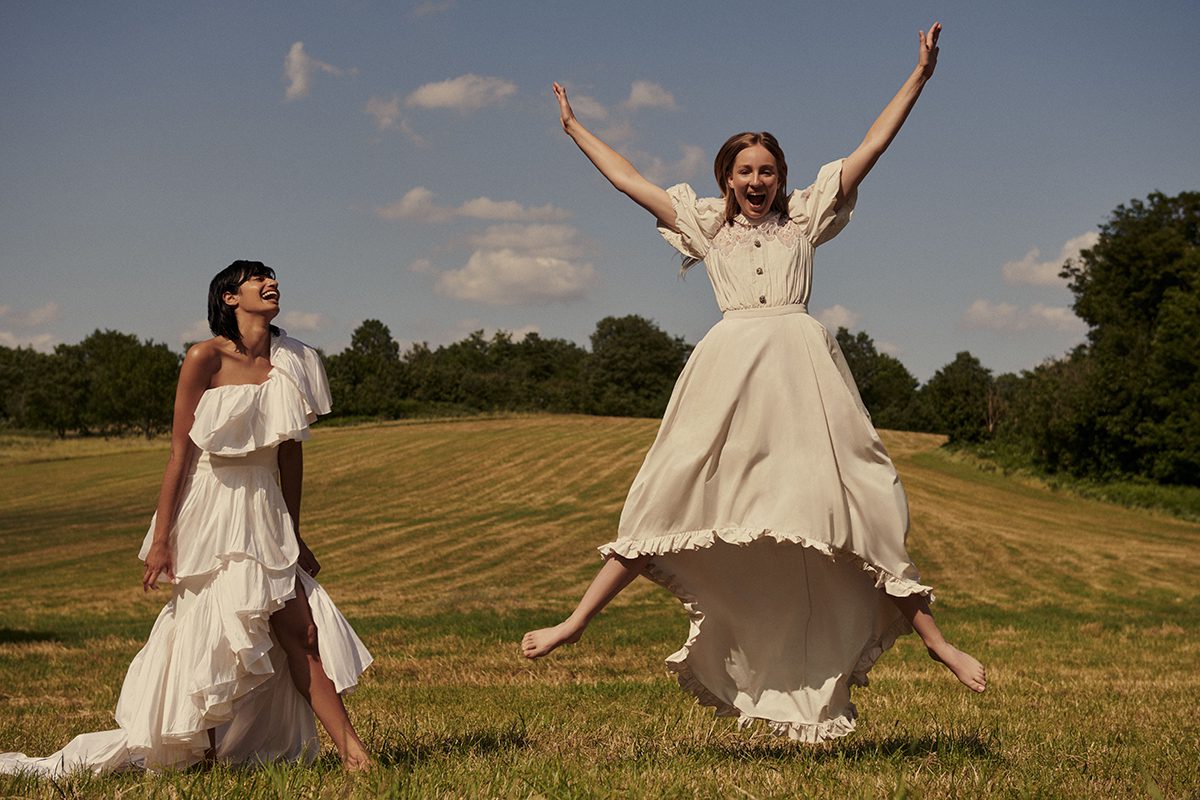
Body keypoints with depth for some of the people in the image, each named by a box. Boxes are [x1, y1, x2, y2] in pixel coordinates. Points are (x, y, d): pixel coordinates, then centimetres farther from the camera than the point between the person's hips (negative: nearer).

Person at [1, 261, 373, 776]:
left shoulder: (292, 362, 7)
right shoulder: (206, 358, -8)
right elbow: (180, 453, -8)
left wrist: (293, 536, 16)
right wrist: (161, 539, -10)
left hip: (264, 515, 5)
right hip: (209, 508, -5)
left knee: (300, 630, -4)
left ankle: (352, 753, -2)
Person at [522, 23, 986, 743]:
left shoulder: (806, 217, 15)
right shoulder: (707, 225, 17)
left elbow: (871, 148, 14)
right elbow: (627, 178, 23)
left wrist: (919, 77, 11)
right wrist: (574, 128, 29)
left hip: (803, 369, 0)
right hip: (730, 371, 1)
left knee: (860, 507, -3)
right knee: (673, 500, -1)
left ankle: (932, 636, 2)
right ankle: (578, 621, 4)